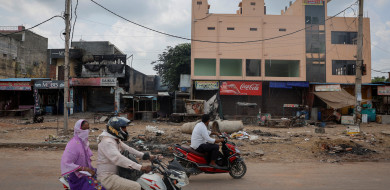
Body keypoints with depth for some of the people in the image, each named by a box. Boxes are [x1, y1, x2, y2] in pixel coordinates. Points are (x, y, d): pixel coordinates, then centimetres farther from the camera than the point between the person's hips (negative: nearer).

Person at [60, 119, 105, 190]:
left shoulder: (84, 141, 8)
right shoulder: (73, 144, -19)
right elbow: (66, 163, -25)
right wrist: (85, 168, -27)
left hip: (87, 173, 9)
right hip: (77, 176, -9)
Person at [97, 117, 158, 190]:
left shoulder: (117, 141, 13)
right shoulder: (107, 142, -21)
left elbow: (128, 149, 15)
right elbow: (118, 159, -34)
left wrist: (146, 156, 2)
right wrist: (140, 167, -41)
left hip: (115, 174, 11)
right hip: (107, 178, -11)